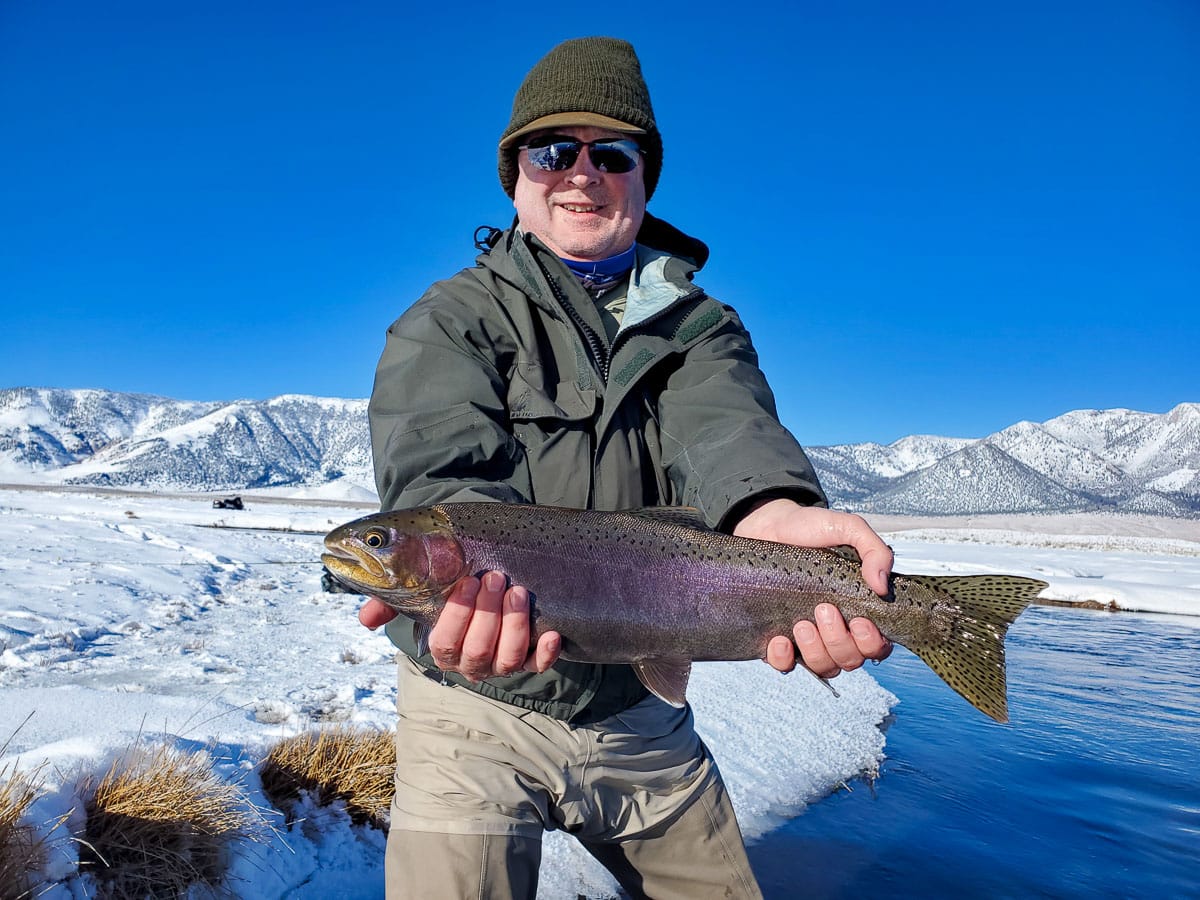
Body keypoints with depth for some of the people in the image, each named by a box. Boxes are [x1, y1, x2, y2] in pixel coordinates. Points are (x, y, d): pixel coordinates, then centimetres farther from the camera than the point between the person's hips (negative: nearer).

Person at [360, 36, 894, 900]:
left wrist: (774, 513, -44)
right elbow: (442, 465, -25)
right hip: (478, 708, -2)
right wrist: (480, 566, -48)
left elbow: (723, 428, -20)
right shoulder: (447, 323, -5)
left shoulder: (696, 325, 3)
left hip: (639, 712, 3)